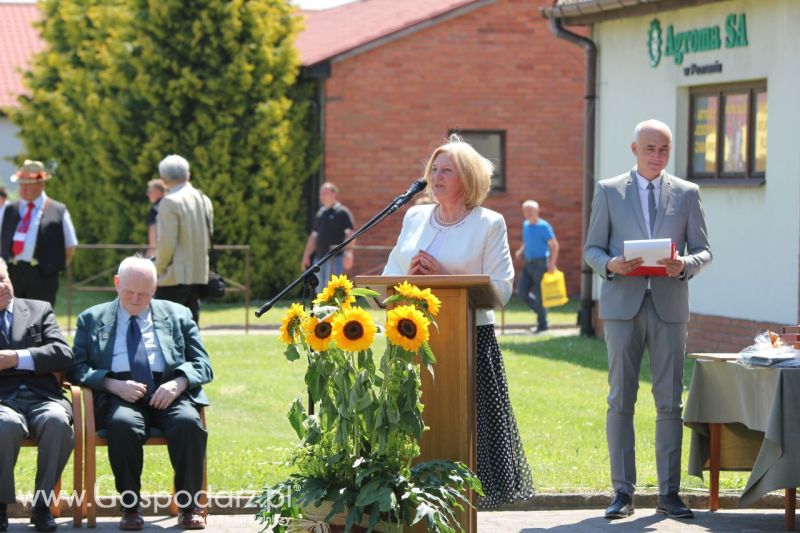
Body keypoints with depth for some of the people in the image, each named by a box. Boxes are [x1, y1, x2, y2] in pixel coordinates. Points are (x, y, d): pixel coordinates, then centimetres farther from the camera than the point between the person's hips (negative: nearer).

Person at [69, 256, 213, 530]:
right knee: (122, 425, -36)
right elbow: (78, 368, 8)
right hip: (121, 396, -1)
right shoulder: (92, 319, 17)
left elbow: (202, 364, 13)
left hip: (169, 393, 1)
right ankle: (130, 507, -22)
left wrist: (178, 383, -9)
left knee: (189, 423, -32)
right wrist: (114, 384, -11)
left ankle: (190, 507, -19)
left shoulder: (178, 315, 19)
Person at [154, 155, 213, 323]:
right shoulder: (204, 200, 10)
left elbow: (166, 242, -16)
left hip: (175, 277, -8)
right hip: (199, 275, 8)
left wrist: (160, 268, -3)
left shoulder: (170, 202, -13)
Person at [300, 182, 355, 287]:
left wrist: (348, 253, -23)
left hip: (335, 257, -8)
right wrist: (306, 256, 21)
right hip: (320, 257, 8)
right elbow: (314, 236, 25)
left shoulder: (343, 212, -3)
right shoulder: (320, 213, 19)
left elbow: (350, 234, -11)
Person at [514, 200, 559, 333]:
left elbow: (554, 245, -10)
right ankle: (540, 311, 19)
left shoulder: (543, 226, -9)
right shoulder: (525, 225, 13)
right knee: (522, 292, 2)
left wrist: (552, 264, -17)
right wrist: (521, 251, 8)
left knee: (539, 294, -3)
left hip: (540, 263, -7)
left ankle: (542, 324, 7)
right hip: (528, 264, 8)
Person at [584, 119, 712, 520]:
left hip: (669, 306, 1)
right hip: (622, 306, -1)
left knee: (670, 403, 1)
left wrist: (684, 265, -14)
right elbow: (592, 249, 7)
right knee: (620, 400, -1)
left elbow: (703, 250, 9)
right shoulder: (608, 191, 7)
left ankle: (669, 493, 6)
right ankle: (623, 492, 5)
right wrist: (610, 265, -15)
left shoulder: (687, 194, 10)